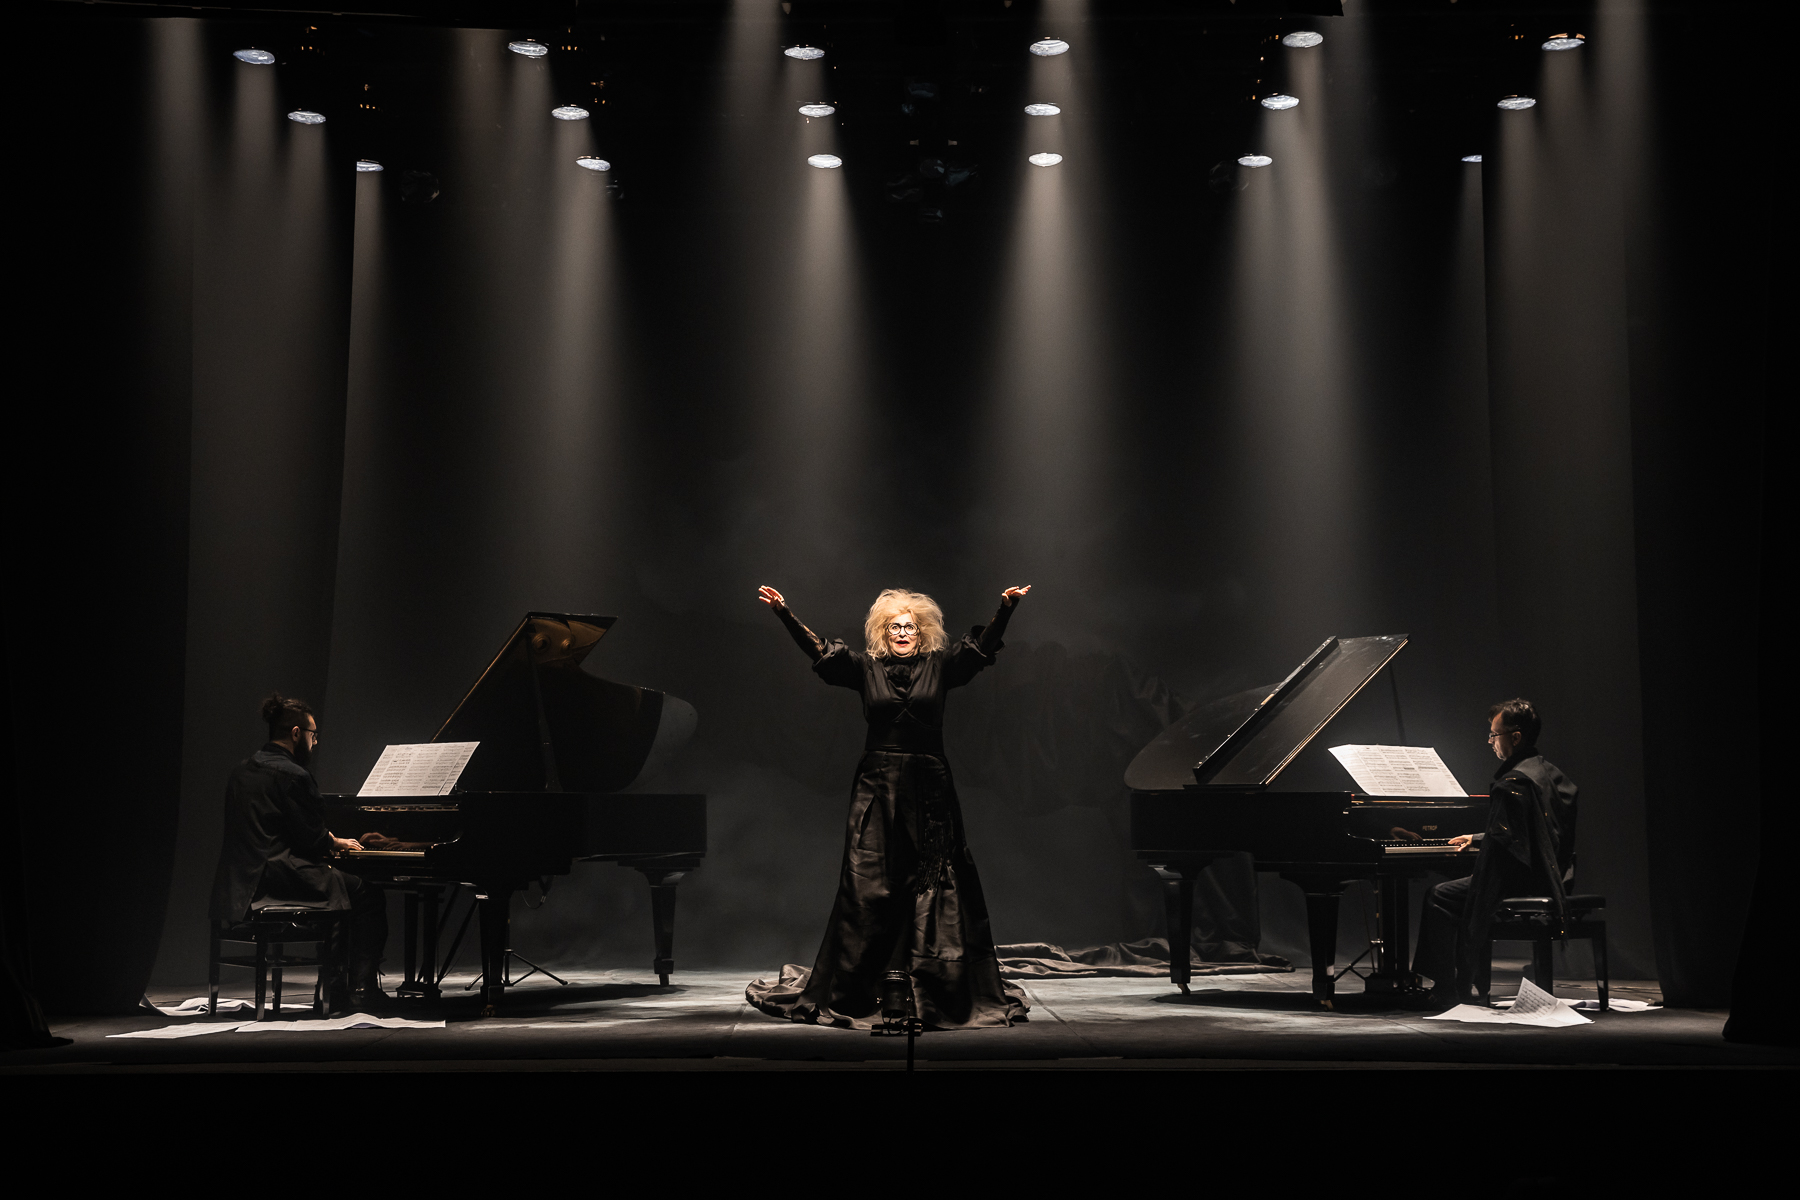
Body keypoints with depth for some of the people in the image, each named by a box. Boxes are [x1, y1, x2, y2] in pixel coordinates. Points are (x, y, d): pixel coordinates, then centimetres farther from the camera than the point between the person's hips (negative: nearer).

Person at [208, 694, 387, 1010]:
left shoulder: (242, 771, 16)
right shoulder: (293, 775, -13)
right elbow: (314, 839, -14)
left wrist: (326, 842, 17)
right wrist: (337, 843, 8)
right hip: (281, 875, -10)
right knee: (368, 896, 0)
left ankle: (335, 994, 21)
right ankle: (363, 991, -2)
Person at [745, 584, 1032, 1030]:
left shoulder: (940, 666, 6)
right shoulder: (865, 668, 6)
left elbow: (981, 646, -4)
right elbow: (818, 649, -1)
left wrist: (1006, 608, -18)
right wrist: (783, 612, -10)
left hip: (929, 790, 0)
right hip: (878, 788, 0)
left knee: (931, 886, 2)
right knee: (870, 887, 0)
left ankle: (940, 990, 7)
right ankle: (876, 992, 6)